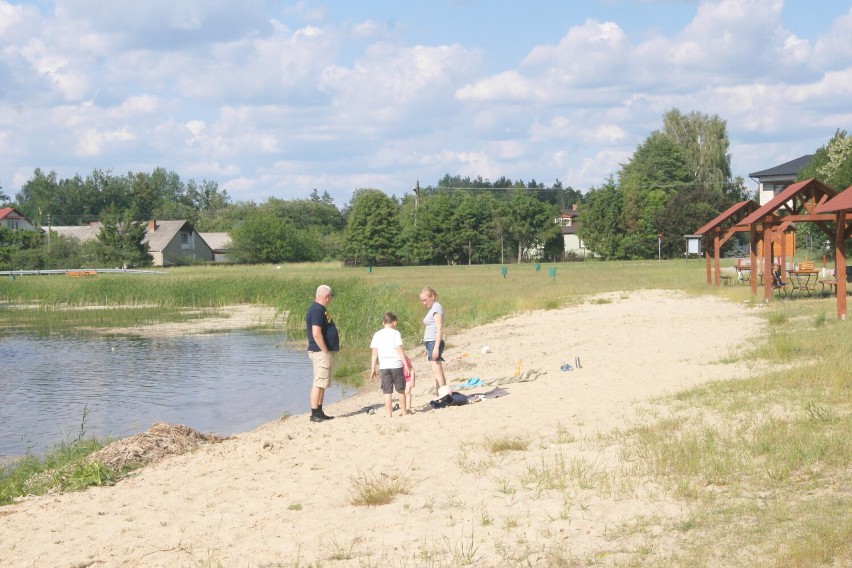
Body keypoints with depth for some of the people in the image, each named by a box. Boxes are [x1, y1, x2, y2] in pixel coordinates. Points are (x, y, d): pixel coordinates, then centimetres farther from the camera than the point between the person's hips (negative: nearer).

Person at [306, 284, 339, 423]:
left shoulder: (319, 309, 16)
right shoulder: (317, 310, -17)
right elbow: (316, 333, -25)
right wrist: (325, 351, -20)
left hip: (323, 352, 11)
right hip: (321, 352, -11)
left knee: (322, 384, 14)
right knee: (319, 383, -9)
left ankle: (319, 412, 20)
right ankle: (314, 414, -7)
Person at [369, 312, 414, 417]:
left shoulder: (377, 335, 7)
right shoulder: (395, 333, -4)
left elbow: (374, 353, 8)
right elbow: (400, 350, -8)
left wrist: (373, 369, 12)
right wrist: (406, 365, -6)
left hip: (384, 366, 2)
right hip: (396, 365, -2)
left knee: (387, 392, 2)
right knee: (401, 390, 12)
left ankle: (389, 415, -1)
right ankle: (404, 412, 20)